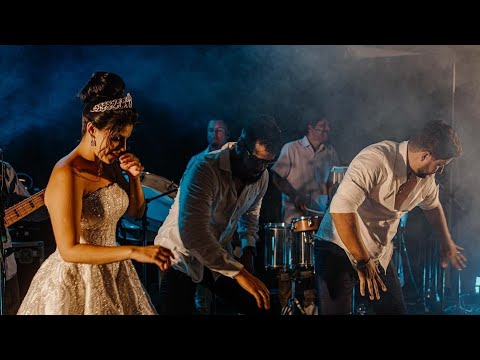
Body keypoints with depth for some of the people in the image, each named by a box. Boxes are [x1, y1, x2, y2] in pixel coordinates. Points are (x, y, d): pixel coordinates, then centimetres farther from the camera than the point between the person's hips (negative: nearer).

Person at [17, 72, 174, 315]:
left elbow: (136, 212, 15)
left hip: (112, 272, 8)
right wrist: (133, 252, -33)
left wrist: (134, 177, -4)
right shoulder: (67, 174, -22)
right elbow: (69, 250, -27)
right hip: (77, 280, -7)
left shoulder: (110, 165, 0)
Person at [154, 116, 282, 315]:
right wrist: (239, 272, -43)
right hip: (181, 256, -6)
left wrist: (248, 248, -2)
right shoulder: (205, 169, -29)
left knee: (260, 307, 5)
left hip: (219, 256, 6)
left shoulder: (261, 175, -6)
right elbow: (193, 233, -40)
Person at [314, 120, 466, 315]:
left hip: (380, 255, 7)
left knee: (396, 309, 6)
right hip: (338, 248, -7)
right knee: (335, 310, -12)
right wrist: (362, 262, -28)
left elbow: (432, 205, 25)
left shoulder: (426, 178, 1)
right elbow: (341, 209, -33)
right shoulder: (375, 159, -26)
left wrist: (446, 242, 34)